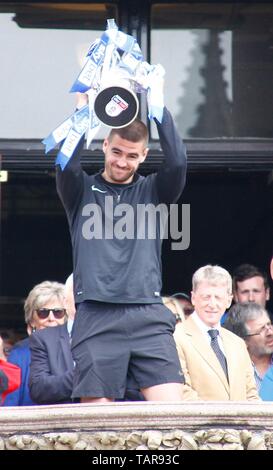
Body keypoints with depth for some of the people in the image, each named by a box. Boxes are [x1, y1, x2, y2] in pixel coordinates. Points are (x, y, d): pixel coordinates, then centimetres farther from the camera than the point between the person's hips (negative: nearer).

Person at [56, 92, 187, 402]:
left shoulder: (152, 191, 14)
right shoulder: (82, 190, 11)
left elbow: (177, 161, -4)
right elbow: (68, 164, -9)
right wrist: (84, 103, -9)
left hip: (148, 317, 1)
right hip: (96, 317, -1)